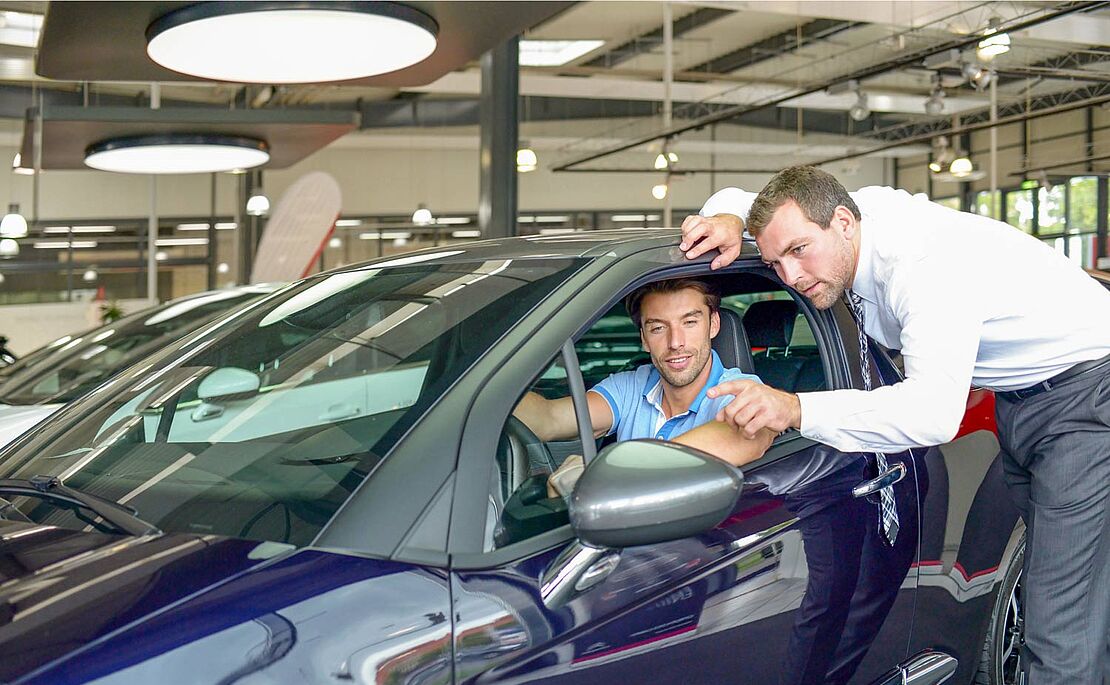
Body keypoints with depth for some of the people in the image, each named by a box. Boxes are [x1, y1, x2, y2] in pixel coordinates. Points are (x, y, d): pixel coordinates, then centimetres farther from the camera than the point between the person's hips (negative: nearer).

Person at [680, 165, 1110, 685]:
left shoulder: (925, 262, -31)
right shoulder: (862, 207, -4)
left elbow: (935, 412, -42)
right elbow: (740, 199, 11)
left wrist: (796, 410, -48)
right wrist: (729, 217, -13)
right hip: (1017, 402, 9)